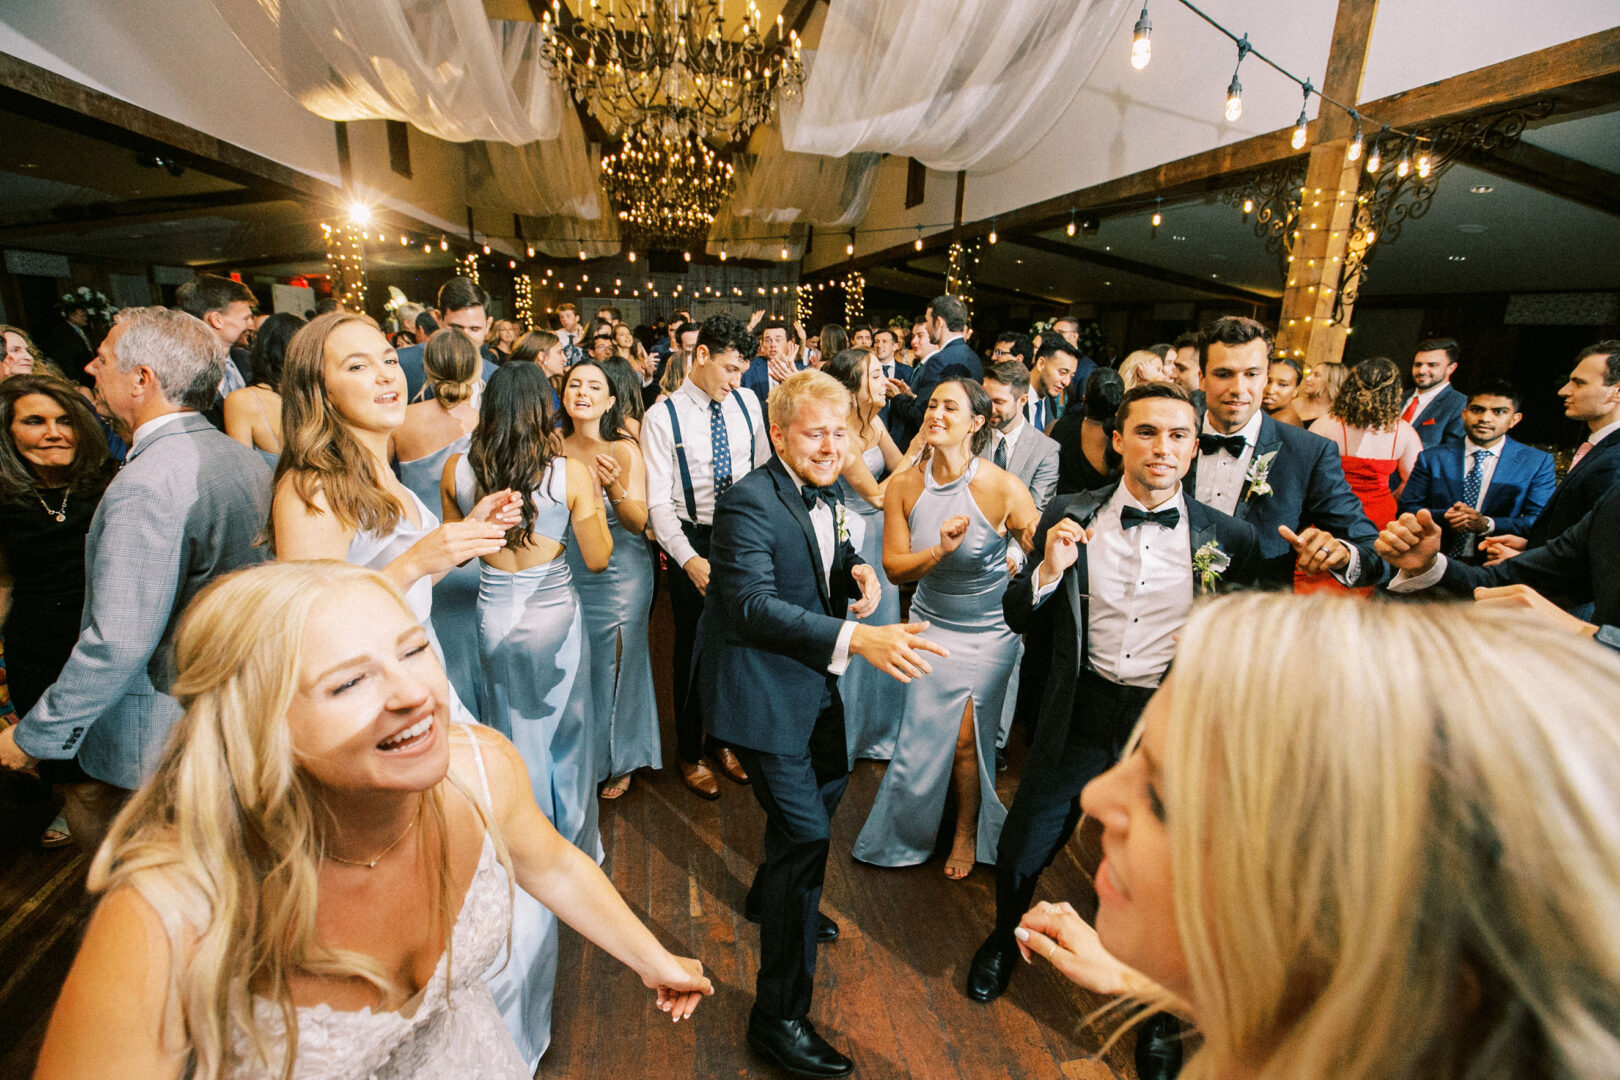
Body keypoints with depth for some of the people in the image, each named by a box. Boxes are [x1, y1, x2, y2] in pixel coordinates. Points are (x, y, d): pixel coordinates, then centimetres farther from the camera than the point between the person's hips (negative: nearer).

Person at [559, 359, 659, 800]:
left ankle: (621, 760, 32)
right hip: (568, 572, 4)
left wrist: (615, 489, -36)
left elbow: (639, 522, -18)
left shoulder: (624, 451, -14)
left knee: (617, 664, 9)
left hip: (619, 574, -4)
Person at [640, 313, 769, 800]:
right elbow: (658, 503, -15)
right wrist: (690, 559, -28)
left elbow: (764, 467, 12)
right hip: (692, 541, -4)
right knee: (693, 646, 10)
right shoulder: (663, 417, -12)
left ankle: (725, 738, 40)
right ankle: (689, 752, 33)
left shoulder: (747, 402, 2)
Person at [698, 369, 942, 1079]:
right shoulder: (749, 502, -23)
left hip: (815, 681, 10)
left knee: (830, 782, 27)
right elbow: (753, 605, -32)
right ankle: (778, 1015, 14)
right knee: (805, 831, -6)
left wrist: (856, 569, -8)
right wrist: (858, 639, -41)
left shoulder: (823, 494, 4)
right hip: (763, 688, -10)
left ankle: (770, 897, 55)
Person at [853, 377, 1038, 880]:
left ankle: (967, 833, 36)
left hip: (988, 631, -3)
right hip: (930, 623, 3)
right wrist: (941, 550, -28)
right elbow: (894, 567, -9)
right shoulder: (904, 486, -10)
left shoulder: (1003, 488, -20)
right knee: (926, 735, 14)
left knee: (964, 738, 3)